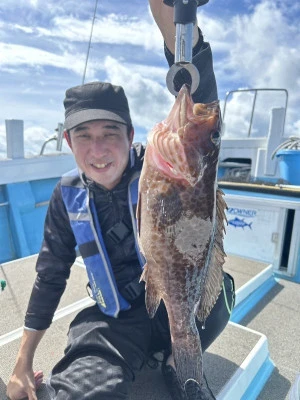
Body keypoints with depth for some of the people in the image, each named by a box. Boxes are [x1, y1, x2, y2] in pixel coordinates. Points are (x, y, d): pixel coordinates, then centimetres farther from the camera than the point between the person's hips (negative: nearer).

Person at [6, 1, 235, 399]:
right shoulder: (69, 195, -7)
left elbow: (198, 109, -35)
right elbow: (50, 276, 2)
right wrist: (23, 363, 8)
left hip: (179, 307, 0)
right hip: (116, 321, 1)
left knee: (217, 288, -32)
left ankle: (179, 360, 1)